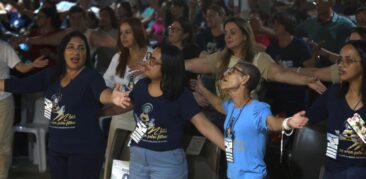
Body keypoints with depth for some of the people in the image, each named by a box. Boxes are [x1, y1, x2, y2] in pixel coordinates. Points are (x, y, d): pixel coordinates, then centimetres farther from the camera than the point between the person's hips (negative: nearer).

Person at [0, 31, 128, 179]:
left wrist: (112, 98, -53)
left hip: (85, 149, -6)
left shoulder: (91, 76, -12)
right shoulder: (51, 75, 5)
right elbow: (21, 85, 5)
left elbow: (102, 92, -31)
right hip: (56, 148, 6)